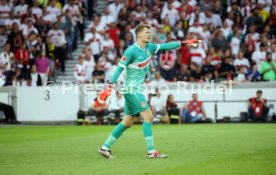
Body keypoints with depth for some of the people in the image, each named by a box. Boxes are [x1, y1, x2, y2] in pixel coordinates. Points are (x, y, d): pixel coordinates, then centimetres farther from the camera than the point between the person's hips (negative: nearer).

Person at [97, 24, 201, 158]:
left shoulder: (149, 47, 7)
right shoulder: (131, 50, -16)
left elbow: (165, 46, 12)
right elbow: (120, 68, -17)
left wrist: (184, 43, 5)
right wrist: (109, 87, -21)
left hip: (136, 89, 9)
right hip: (132, 89, -9)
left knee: (127, 122, 11)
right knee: (148, 117, -11)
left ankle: (105, 148, 17)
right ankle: (151, 151, -7)